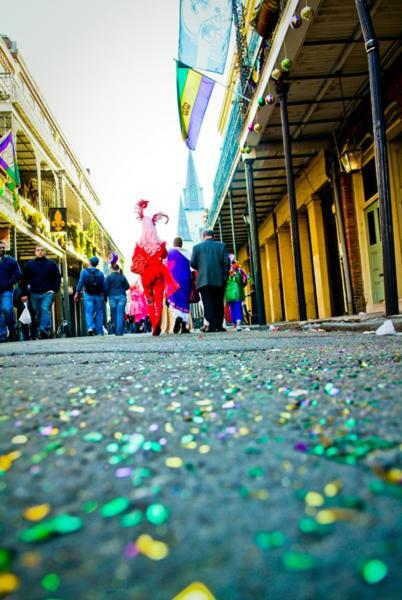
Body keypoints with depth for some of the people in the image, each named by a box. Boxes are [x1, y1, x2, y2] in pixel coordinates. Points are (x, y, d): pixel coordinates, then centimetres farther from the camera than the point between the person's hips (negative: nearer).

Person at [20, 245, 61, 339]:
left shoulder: (51, 264, 6)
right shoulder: (29, 264, 10)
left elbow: (57, 278, 7)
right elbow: (24, 280, 10)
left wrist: (54, 290, -5)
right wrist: (24, 294, 3)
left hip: (47, 293, -3)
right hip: (34, 294, 3)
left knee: (45, 309, -22)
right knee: (38, 314, 7)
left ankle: (44, 329, -34)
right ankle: (41, 334, 16)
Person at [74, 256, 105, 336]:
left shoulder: (84, 271, 2)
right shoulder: (100, 273, 6)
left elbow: (80, 282, -7)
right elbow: (104, 286, 4)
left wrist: (77, 293, -9)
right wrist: (105, 297, 9)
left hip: (88, 295, -1)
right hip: (98, 296, 1)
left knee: (88, 312, -2)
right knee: (99, 313, 7)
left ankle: (90, 327, -26)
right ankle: (100, 332, 8)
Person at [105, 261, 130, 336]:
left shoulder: (109, 277, -2)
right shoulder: (122, 276, 6)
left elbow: (106, 288, -3)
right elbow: (127, 286, 8)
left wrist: (106, 296, 11)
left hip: (113, 297, -1)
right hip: (122, 297, 1)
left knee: (114, 314, 10)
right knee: (120, 314, -1)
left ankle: (116, 331, 15)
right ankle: (119, 331, -8)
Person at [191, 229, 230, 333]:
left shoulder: (197, 247, 7)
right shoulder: (221, 246, 9)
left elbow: (192, 263, 2)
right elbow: (226, 261, -1)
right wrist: (224, 275, 7)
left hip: (204, 280, -1)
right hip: (219, 280, 1)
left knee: (208, 303, -2)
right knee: (218, 303, 8)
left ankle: (212, 325, -10)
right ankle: (219, 326, 6)